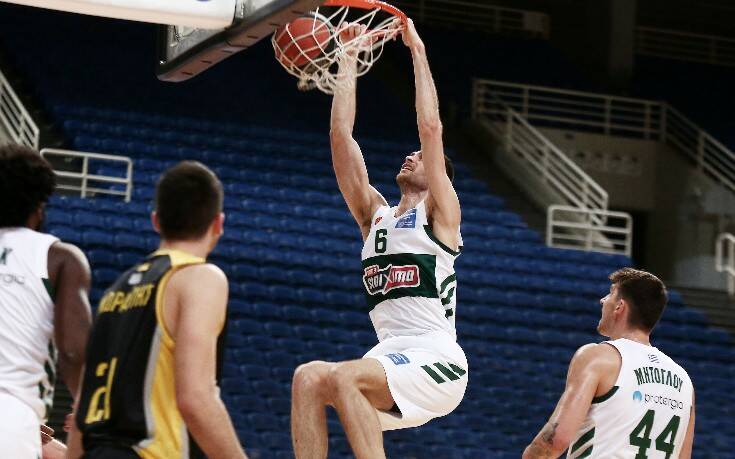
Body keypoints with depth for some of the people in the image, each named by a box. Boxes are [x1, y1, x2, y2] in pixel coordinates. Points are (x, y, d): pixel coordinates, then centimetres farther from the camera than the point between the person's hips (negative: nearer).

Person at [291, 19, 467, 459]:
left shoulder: (440, 214, 5)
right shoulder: (375, 215, 20)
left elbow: (431, 127, -5)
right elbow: (341, 136, 15)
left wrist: (418, 51, 0)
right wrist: (348, 61, 16)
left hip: (437, 361, -6)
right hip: (391, 354, 6)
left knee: (344, 377, -29)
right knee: (309, 378, -19)